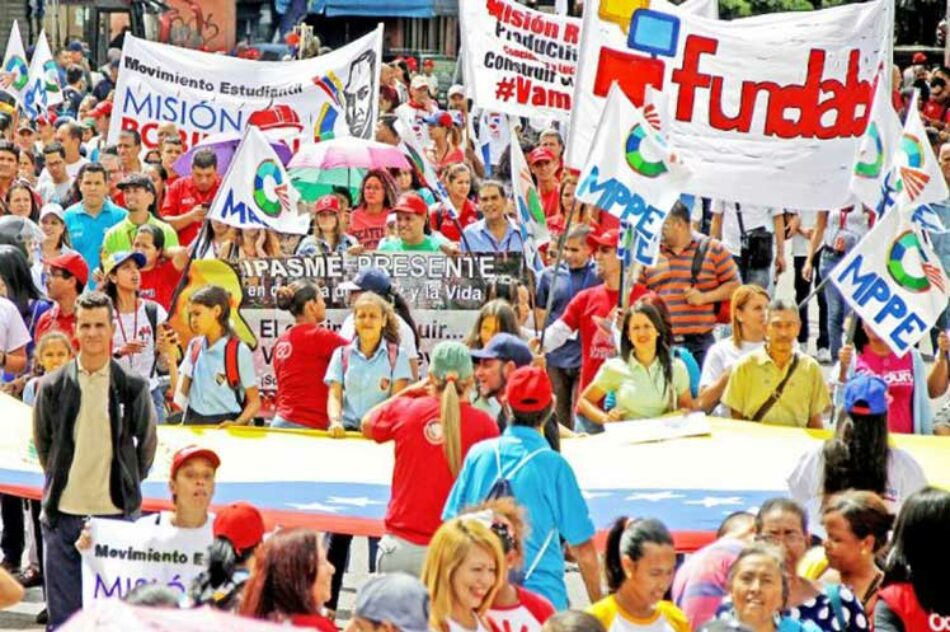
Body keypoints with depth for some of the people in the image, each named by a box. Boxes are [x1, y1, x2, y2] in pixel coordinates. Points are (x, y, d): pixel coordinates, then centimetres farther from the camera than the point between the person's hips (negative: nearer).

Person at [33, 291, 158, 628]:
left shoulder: (132, 387, 0)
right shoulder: (54, 386, 1)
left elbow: (147, 442, 11)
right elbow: (42, 442, 13)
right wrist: (59, 481, 13)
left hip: (117, 513, -1)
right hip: (63, 512, 1)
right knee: (64, 612, 4)